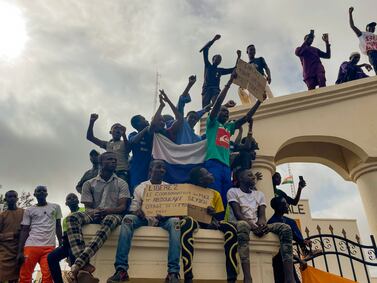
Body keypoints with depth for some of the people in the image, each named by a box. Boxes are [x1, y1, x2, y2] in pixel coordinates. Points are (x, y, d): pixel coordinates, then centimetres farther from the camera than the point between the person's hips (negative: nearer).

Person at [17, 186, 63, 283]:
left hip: (49, 247, 0)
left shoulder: (55, 207, 14)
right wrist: (20, 251, -2)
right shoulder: (29, 210, 12)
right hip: (31, 246, 0)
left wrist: (61, 245, 9)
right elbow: (24, 231, 7)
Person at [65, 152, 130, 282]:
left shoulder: (121, 183, 10)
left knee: (109, 220, -40)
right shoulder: (89, 184, 14)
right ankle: (84, 265, -44)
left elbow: (123, 207, -1)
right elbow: (88, 208, 7)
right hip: (94, 216, 2)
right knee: (72, 217, -30)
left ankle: (78, 264, -49)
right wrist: (93, 212, -19)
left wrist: (106, 211, -22)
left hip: (113, 215, -2)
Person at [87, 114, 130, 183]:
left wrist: (124, 134, -26)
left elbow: (128, 148, -10)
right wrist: (91, 122, 10)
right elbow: (90, 137, 22)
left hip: (122, 173, -3)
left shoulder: (124, 143, 15)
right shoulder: (107, 144, 24)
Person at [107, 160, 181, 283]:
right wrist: (138, 212, -18)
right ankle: (121, 269, -35)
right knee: (127, 219, -30)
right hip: (144, 219, 1)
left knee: (175, 221, -34)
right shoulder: (140, 187, 12)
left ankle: (173, 272, -39)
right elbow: (133, 209, 6)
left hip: (163, 219, 0)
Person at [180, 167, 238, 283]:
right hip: (194, 221, -3)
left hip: (210, 222, 3)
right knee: (188, 221, -41)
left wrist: (214, 214, -14)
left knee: (230, 228, -28)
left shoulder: (215, 194, 12)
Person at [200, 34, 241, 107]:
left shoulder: (220, 70, 29)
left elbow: (234, 69, 27)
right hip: (207, 89, -2)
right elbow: (205, 51, 14)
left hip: (216, 89, 2)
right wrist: (213, 40, 9)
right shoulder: (208, 66, 22)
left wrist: (238, 57, 19)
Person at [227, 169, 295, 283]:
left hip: (256, 225, 6)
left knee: (285, 228, -18)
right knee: (243, 225, -43)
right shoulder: (233, 191, 5)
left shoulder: (259, 194, 20)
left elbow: (262, 214, 5)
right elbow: (237, 213, -10)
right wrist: (252, 225, -27)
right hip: (238, 224, -5)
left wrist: (262, 223, -20)